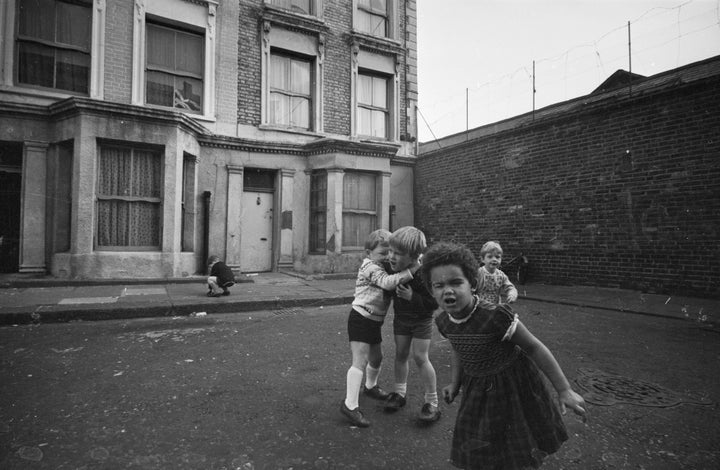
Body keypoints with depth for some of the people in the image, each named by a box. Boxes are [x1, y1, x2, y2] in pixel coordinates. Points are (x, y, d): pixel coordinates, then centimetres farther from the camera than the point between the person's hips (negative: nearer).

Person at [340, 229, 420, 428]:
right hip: (361, 318, -9)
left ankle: (370, 386, 48)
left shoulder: (384, 267, 12)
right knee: (360, 361, -12)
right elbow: (388, 282, -31)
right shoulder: (370, 267, -17)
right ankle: (350, 404, -6)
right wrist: (412, 269, -34)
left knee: (376, 358, 23)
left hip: (374, 322, 9)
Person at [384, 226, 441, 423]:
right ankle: (400, 393, 29)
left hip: (421, 319, -5)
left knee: (420, 357, -4)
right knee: (401, 354, 11)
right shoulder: (393, 267, -17)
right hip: (400, 316, 5)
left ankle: (432, 403, 11)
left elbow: (435, 303, -27)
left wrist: (412, 297, -36)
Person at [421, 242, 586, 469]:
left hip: (512, 384, -5)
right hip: (477, 387, 5)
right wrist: (455, 384, 11)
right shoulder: (443, 321, -14)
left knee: (521, 451, 13)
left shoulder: (495, 315, -34)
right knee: (474, 451, 17)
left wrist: (564, 390, -17)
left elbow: (534, 348, -23)